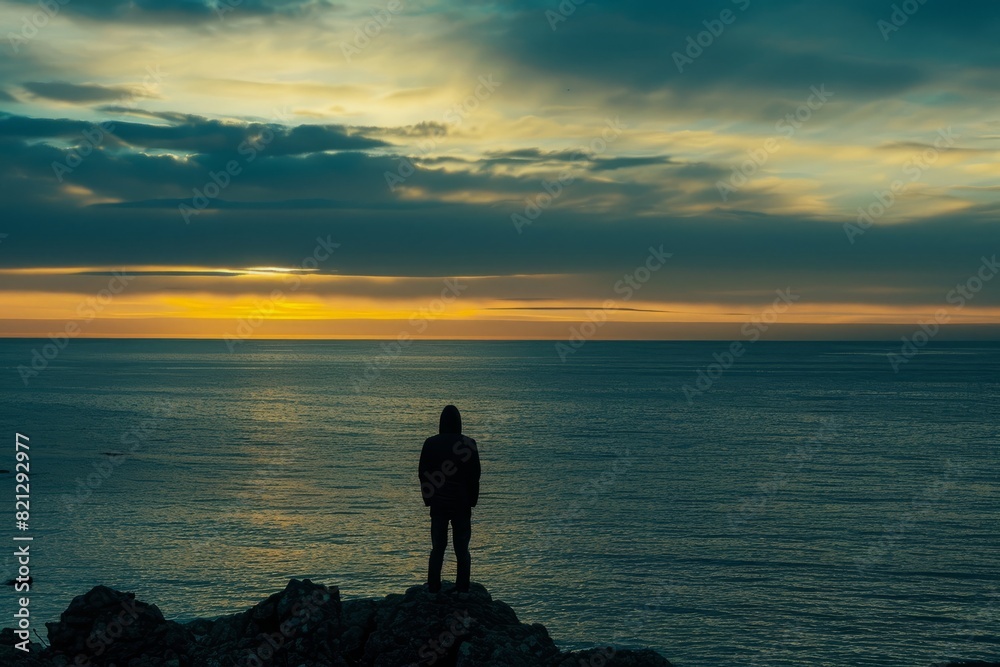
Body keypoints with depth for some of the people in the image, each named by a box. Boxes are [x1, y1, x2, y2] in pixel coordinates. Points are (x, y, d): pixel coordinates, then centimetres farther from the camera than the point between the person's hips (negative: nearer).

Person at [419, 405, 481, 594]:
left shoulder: (430, 443, -3)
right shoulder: (468, 444, -6)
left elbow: (423, 474, 1)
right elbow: (475, 474, -2)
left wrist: (428, 498, 11)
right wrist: (472, 499, 8)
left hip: (438, 504, 1)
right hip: (462, 504, -1)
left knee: (437, 548, 9)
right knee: (462, 549, 7)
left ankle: (433, 590, 8)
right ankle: (462, 590, 5)